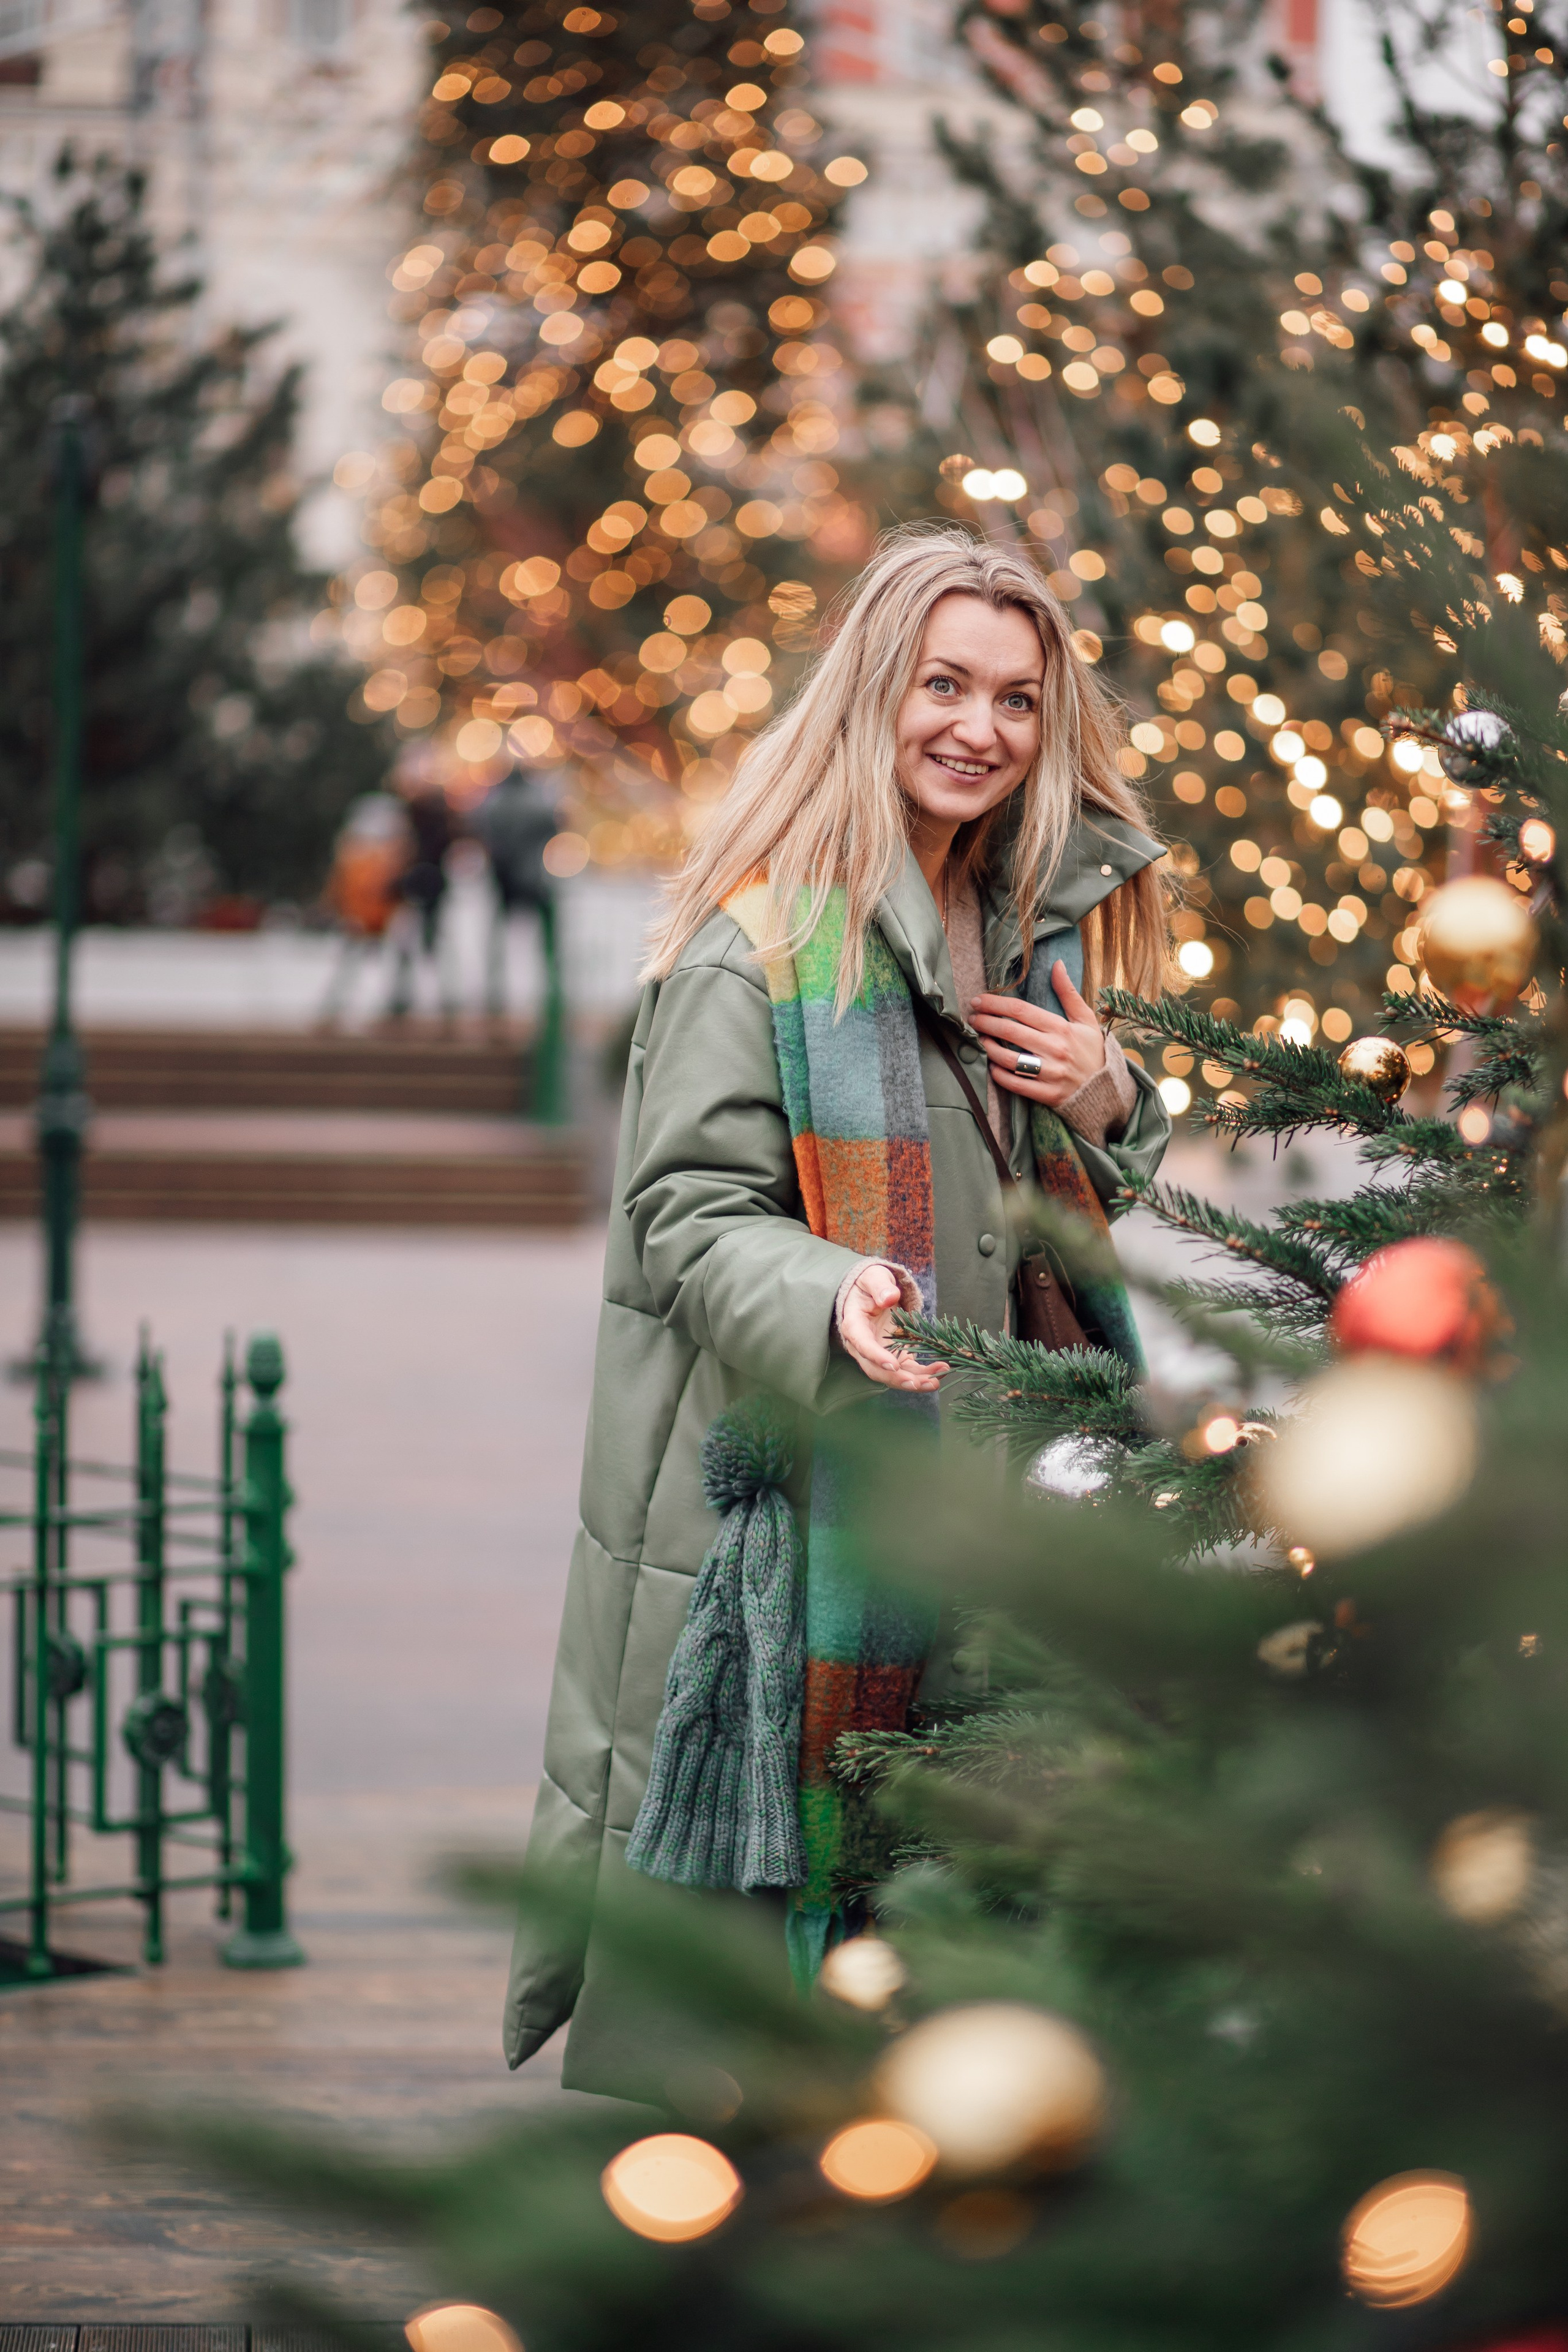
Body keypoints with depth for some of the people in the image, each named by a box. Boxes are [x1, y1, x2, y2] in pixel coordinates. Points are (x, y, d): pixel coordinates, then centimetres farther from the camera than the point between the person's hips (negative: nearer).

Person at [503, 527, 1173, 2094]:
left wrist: (1108, 1106, 2)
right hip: (770, 1479, -7)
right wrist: (830, 1299, -33)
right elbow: (693, 1218, -14)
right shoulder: (762, 938, -11)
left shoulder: (1034, 927, 13)